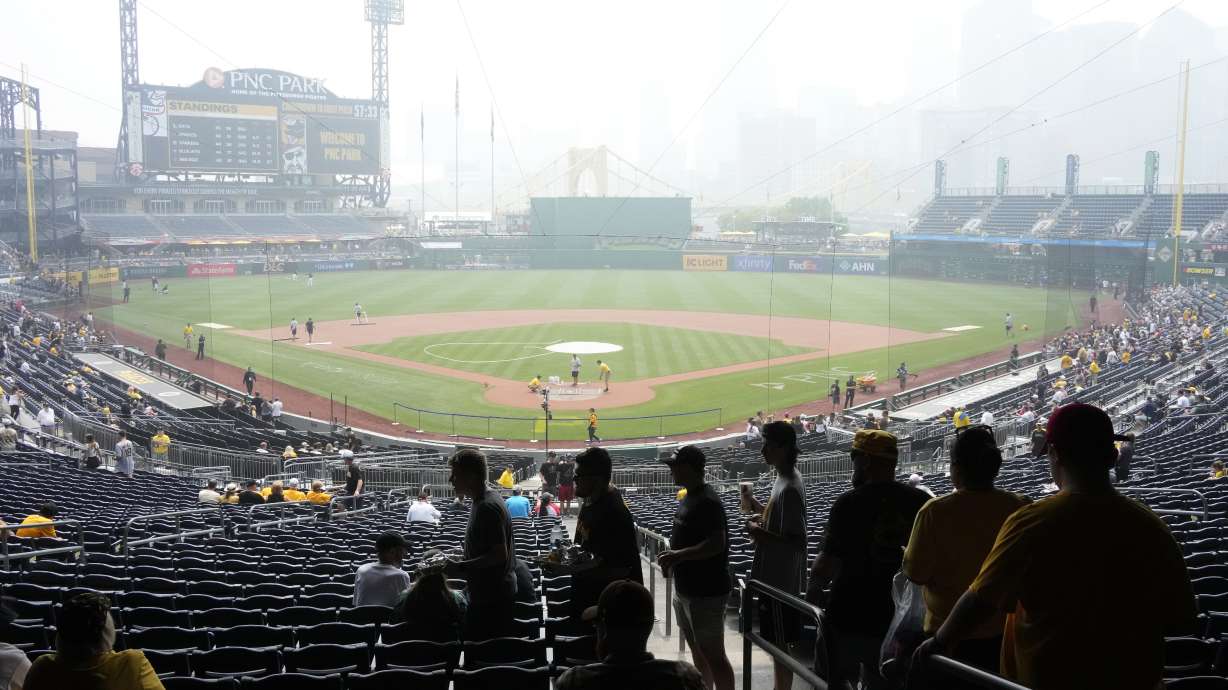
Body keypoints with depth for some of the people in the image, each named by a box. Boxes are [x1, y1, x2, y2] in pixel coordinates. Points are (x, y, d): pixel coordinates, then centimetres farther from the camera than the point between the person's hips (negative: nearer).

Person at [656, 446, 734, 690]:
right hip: (687, 588, 10)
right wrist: (672, 555, 8)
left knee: (713, 654, -4)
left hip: (706, 592, -10)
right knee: (697, 650, 19)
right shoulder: (688, 497, 11)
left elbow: (716, 544, -27)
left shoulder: (707, 502, -20)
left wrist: (678, 555, -24)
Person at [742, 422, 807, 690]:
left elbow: (798, 541, -26)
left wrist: (761, 534, -24)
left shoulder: (790, 489, -24)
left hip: (780, 581, -10)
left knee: (780, 646, 1)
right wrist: (758, 508, 8)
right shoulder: (783, 478, 7)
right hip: (775, 577, 10)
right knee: (777, 644, 19)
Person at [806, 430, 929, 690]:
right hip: (899, 619, 4)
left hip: (848, 617, -4)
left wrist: (811, 595, -1)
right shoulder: (922, 502, -5)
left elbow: (828, 563, -19)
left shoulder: (849, 503, -17)